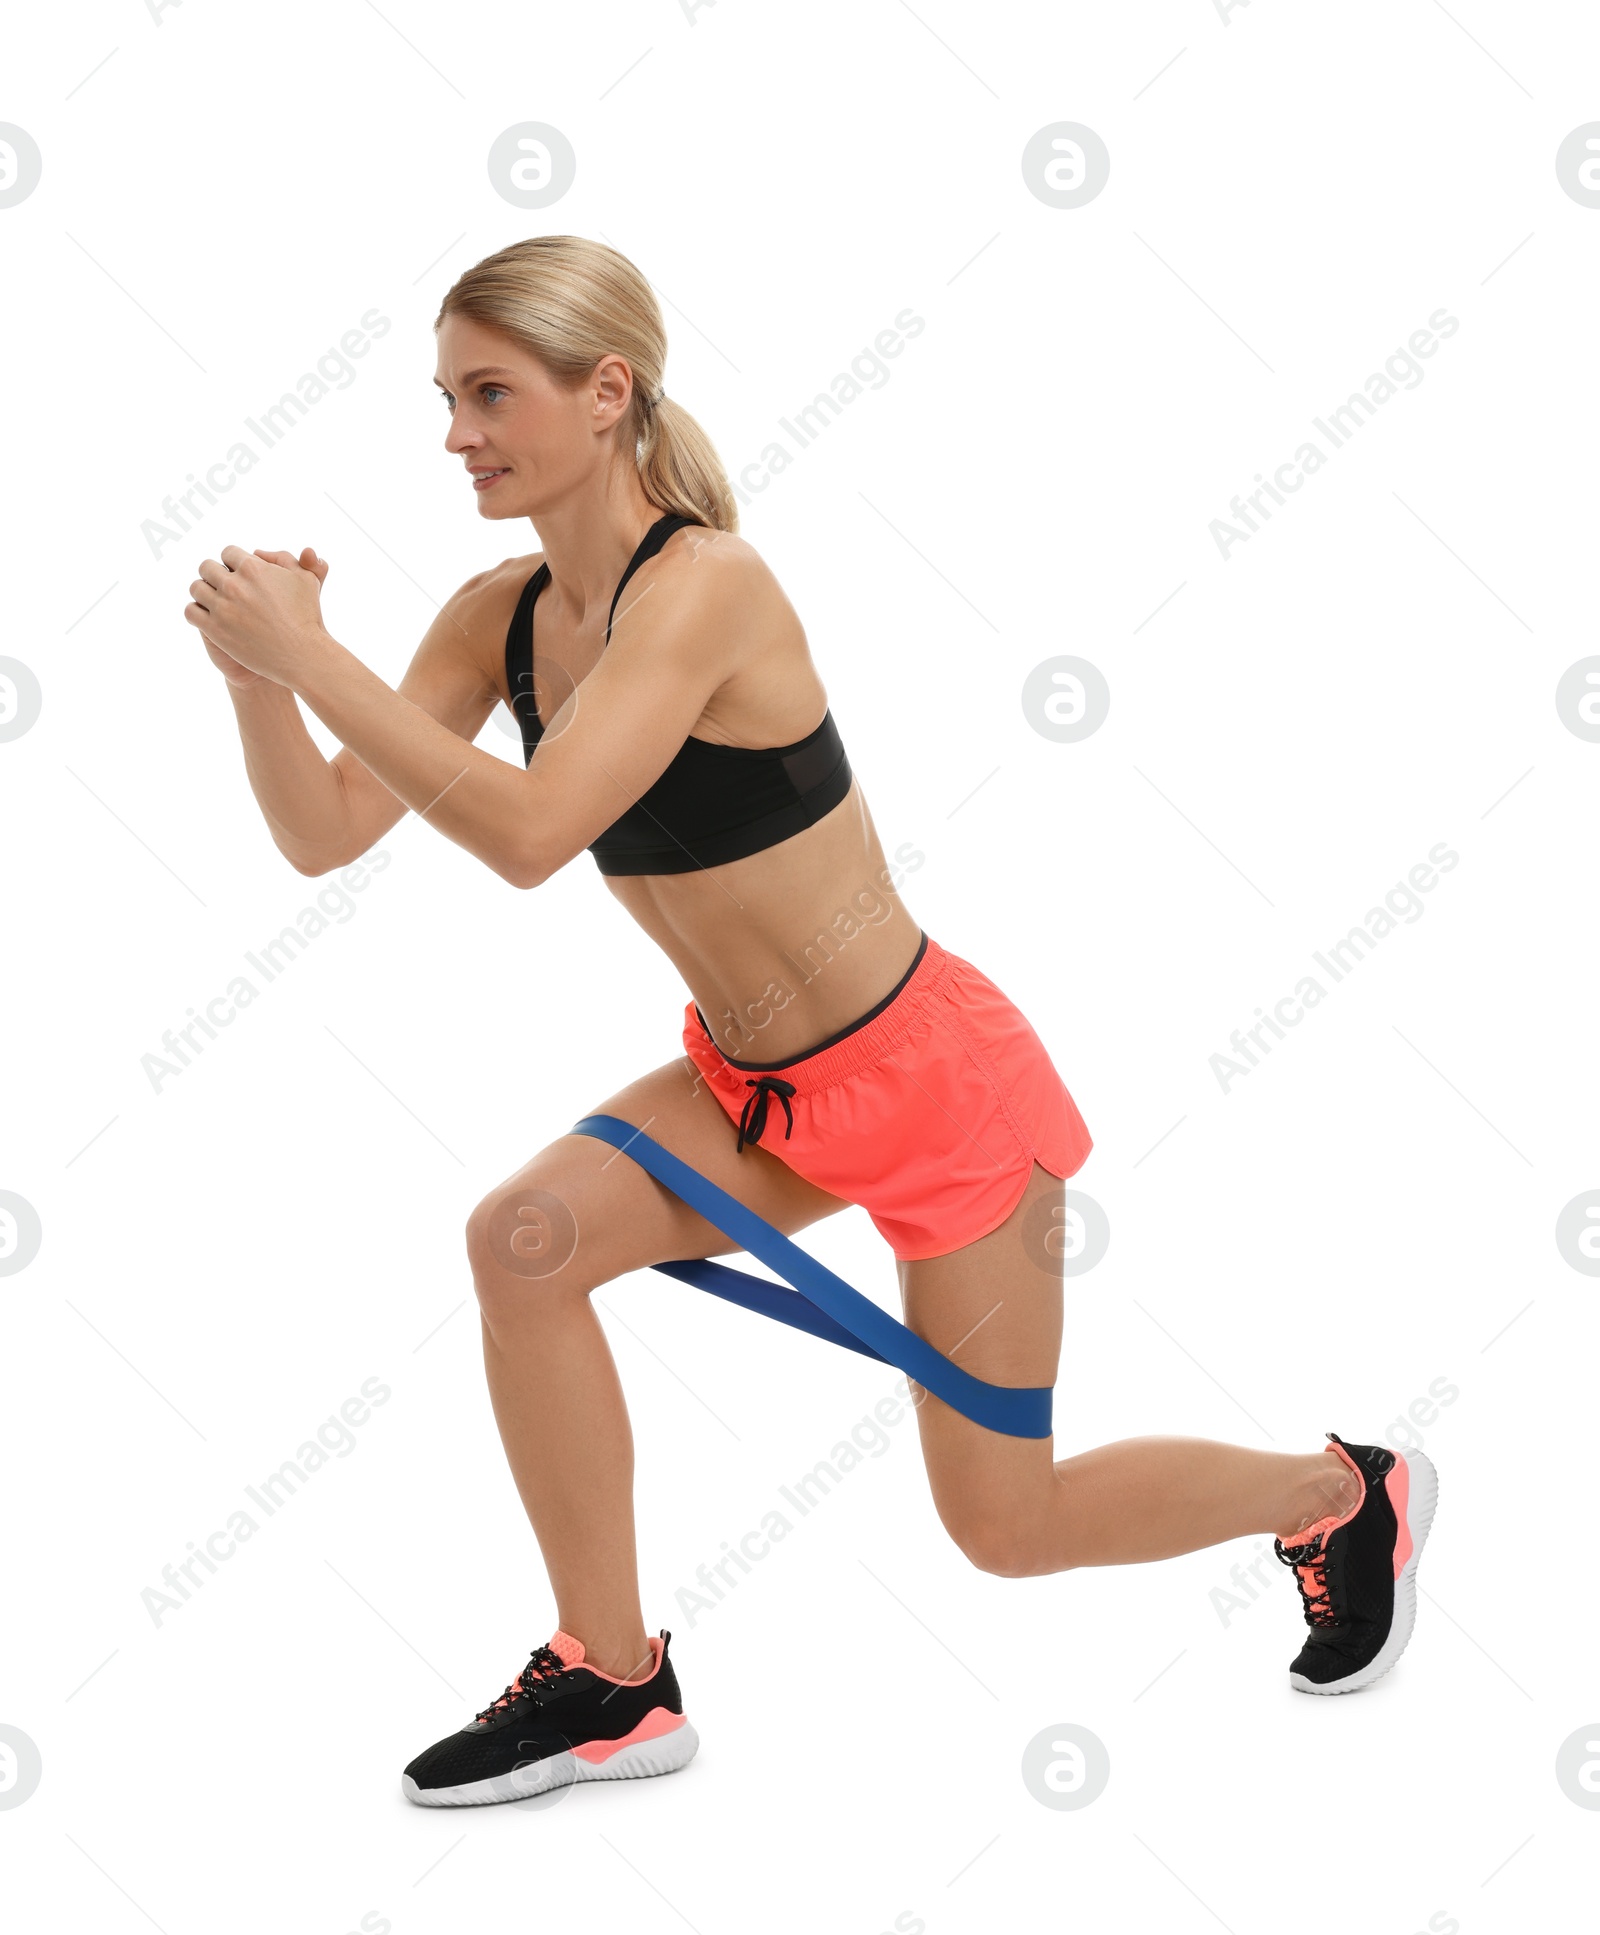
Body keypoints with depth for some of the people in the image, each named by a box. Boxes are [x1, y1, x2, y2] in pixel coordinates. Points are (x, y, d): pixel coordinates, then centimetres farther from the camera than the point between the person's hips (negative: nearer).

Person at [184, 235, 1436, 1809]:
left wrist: (310, 654, -34)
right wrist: (257, 672, -22)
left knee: (1005, 1527, 6)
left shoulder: (702, 586, -26)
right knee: (525, 1241, -16)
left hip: (932, 1081, -7)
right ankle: (613, 1685, 1)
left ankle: (1349, 1495, 34)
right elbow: (324, 834, -6)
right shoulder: (498, 615, -2)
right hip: (757, 1087, 7)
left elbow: (526, 834, -38)